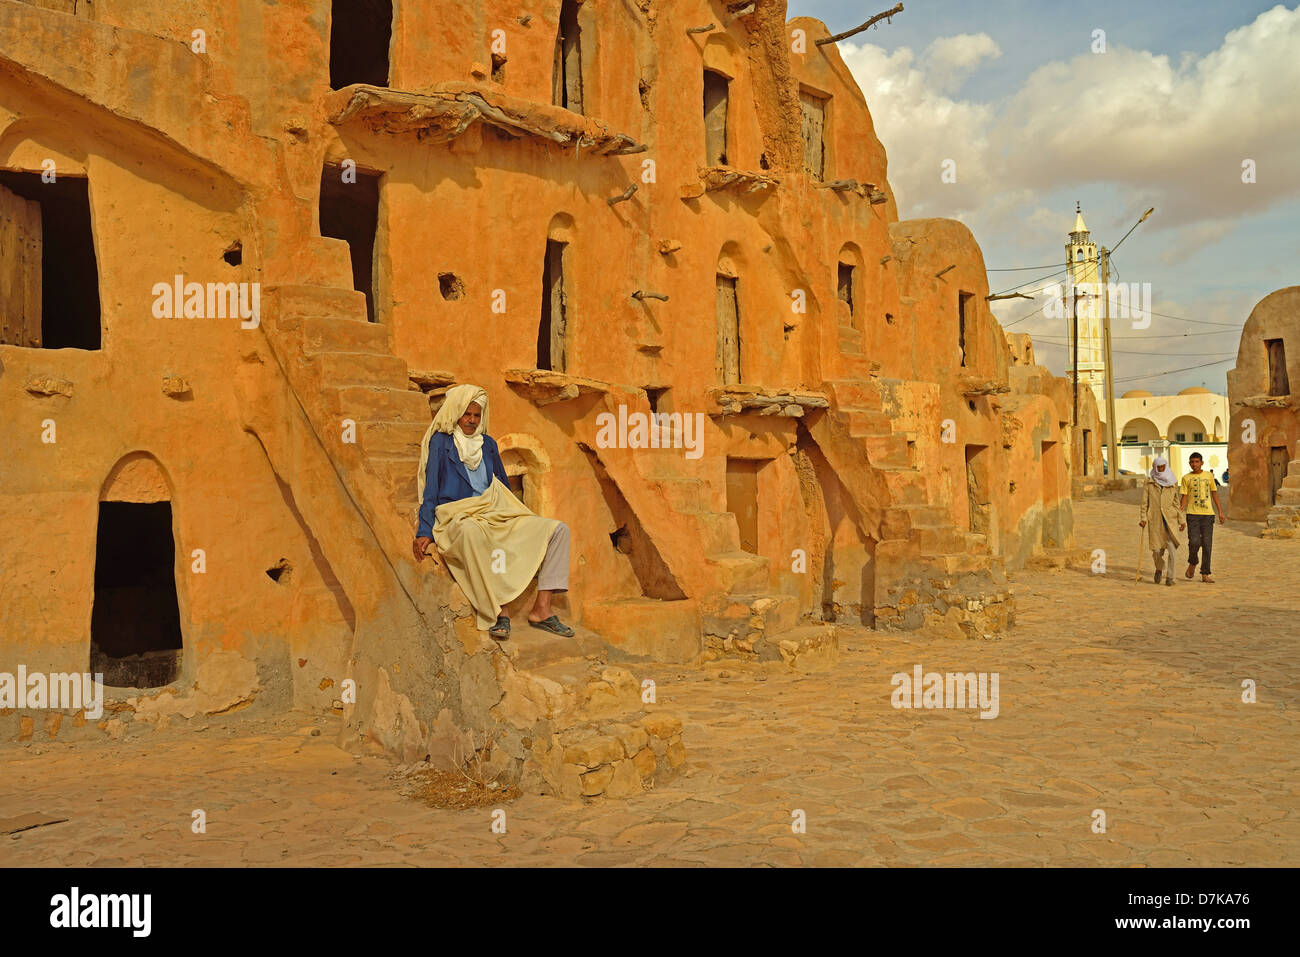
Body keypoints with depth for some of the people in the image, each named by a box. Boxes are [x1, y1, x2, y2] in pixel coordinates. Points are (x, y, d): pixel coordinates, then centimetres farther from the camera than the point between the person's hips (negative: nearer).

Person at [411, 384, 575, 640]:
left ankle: (541, 609, -22)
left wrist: (521, 523, 28)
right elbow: (430, 491, 1)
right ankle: (496, 612, -36)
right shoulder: (441, 442, 5)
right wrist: (424, 533, -9)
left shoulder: (488, 444, 20)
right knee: (471, 533, -44)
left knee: (558, 529, -12)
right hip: (458, 519, -6)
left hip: (497, 517, 6)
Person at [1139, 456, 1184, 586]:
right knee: (1157, 550, 3)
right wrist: (1143, 518, -6)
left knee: (1173, 548, -13)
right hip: (1155, 520, -1)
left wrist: (1181, 520, 9)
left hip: (1170, 519, 1)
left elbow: (1176, 502, 12)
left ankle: (1170, 576, -3)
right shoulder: (1149, 482, 3)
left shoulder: (1172, 482, 8)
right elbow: (1144, 502, 3)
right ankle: (1159, 569, 33)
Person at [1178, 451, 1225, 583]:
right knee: (1194, 542, -14)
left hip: (1208, 514, 2)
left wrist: (1220, 511, 11)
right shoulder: (1186, 478, 6)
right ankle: (1192, 563, 15)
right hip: (1193, 514, -2)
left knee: (1207, 545, -1)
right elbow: (1184, 498, 5)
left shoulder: (1209, 476, 11)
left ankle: (1205, 574, 5)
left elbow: (1214, 494, 16)